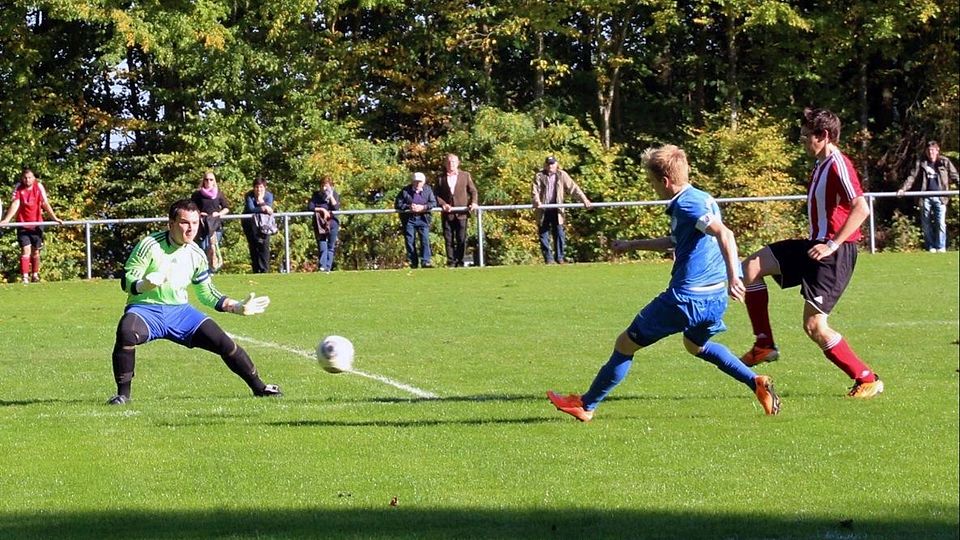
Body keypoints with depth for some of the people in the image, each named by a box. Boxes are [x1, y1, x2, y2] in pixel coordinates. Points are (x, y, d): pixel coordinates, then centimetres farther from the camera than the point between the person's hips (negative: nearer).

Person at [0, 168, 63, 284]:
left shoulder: (39, 186, -6)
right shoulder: (18, 188, -7)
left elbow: (45, 204, -9)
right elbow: (15, 204, -15)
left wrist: (54, 218, -18)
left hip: (36, 224, 1)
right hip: (23, 224, -1)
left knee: (36, 251, 8)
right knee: (26, 249, -12)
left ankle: (35, 275, 21)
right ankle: (25, 277, -16)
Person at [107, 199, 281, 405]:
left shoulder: (196, 254, 5)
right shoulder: (150, 245, -12)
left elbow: (207, 293, 18)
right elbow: (126, 281, -13)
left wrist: (238, 307, 10)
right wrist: (144, 285, -34)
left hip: (179, 311, 5)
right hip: (145, 309, -4)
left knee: (223, 342, -5)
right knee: (126, 332, -38)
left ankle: (259, 387, 16)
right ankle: (123, 393, -23)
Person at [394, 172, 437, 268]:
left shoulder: (428, 190, 3)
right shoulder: (405, 191, -1)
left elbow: (433, 203, 0)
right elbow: (397, 204, -2)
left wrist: (422, 207, -17)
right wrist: (408, 207, -18)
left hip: (423, 218, 0)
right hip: (409, 219, 0)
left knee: (425, 240, -9)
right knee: (410, 241, 2)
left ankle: (425, 261, -9)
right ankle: (413, 262, 9)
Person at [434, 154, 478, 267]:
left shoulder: (465, 176, 10)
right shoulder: (441, 178, 8)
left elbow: (473, 191, 11)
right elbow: (437, 195, 6)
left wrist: (473, 202, -7)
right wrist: (443, 204, -12)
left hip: (461, 214, 0)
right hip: (447, 214, 0)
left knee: (461, 239, -2)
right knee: (448, 240, 0)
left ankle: (460, 261, 3)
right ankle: (451, 262, 3)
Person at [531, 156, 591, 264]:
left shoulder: (562, 175, 6)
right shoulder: (539, 176, 3)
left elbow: (573, 188, 4)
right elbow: (535, 191, -8)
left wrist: (584, 199, -3)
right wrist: (537, 202, -27)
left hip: (556, 210, 0)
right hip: (543, 210, 0)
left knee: (559, 233, -4)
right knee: (544, 234, 1)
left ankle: (559, 257, 4)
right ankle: (548, 258, 8)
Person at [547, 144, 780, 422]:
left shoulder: (686, 204, -16)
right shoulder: (701, 199, 15)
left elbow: (724, 234, -30)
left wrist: (733, 276, -38)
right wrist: (632, 245, 39)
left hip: (686, 298, -9)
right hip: (715, 299, 9)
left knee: (626, 344, 6)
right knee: (695, 345, 37)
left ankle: (586, 405, 15)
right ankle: (757, 383, 21)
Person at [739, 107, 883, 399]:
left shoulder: (838, 166, -15)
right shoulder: (821, 166, 15)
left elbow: (861, 209, -26)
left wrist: (832, 244, -26)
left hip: (835, 253, -10)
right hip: (816, 246, 10)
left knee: (814, 326, -12)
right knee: (751, 267, 0)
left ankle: (868, 380, -1)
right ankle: (764, 345, 5)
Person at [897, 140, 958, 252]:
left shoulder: (945, 162, 4)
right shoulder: (921, 163, 6)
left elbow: (954, 176, 4)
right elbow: (912, 177, 5)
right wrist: (903, 189, -6)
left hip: (940, 197, -2)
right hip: (926, 198, 2)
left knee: (941, 223, -8)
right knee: (926, 224, 4)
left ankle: (941, 247, 1)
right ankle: (930, 247, 13)